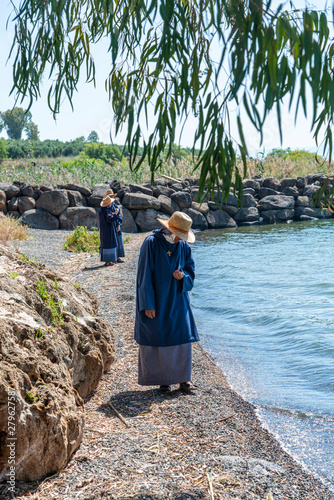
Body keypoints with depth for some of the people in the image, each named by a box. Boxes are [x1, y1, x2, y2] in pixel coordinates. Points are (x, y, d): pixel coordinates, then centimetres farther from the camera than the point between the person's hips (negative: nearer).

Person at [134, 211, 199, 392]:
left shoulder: (183, 246, 0)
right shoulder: (151, 243, -15)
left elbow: (190, 270, 8)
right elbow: (145, 275, -14)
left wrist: (183, 276, -18)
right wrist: (148, 304, -16)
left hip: (177, 299, 4)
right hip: (156, 299, -4)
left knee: (182, 335, 0)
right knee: (156, 337, 3)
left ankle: (183, 378, 12)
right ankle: (162, 379, 17)